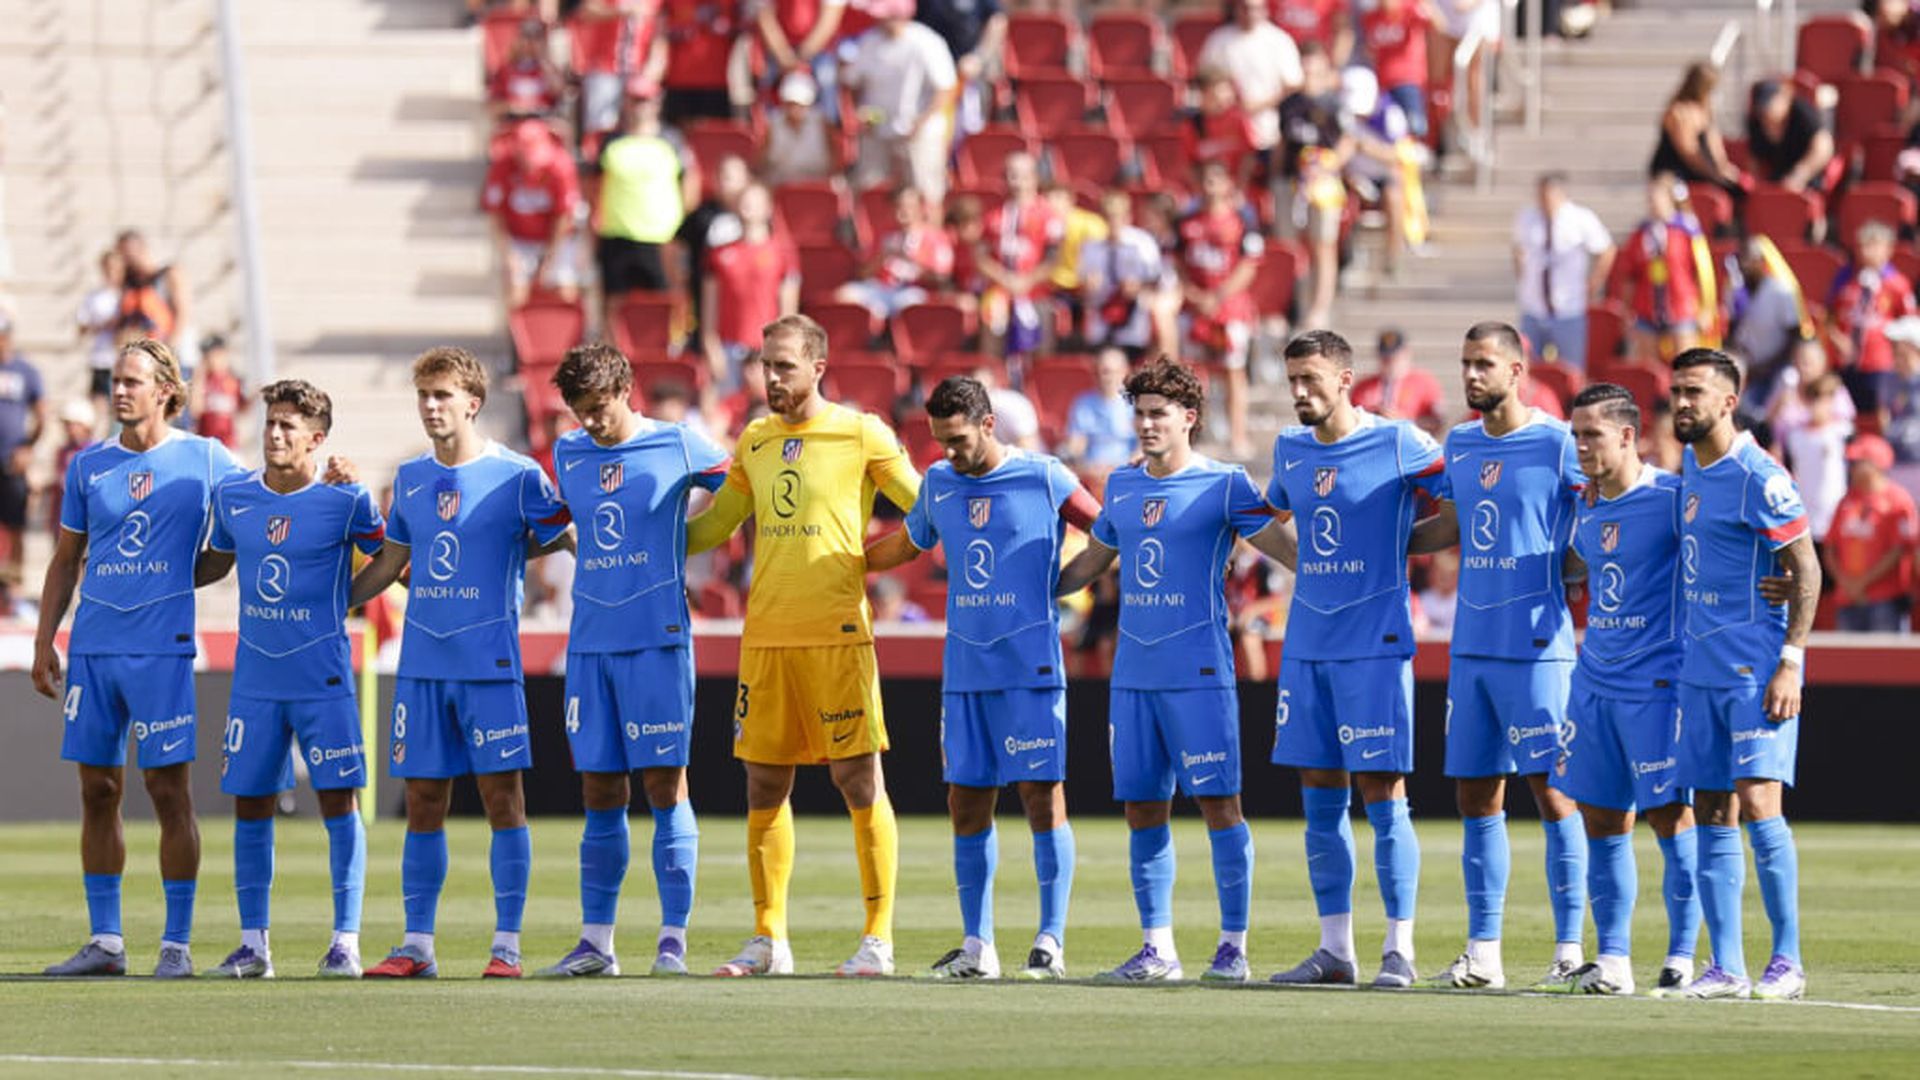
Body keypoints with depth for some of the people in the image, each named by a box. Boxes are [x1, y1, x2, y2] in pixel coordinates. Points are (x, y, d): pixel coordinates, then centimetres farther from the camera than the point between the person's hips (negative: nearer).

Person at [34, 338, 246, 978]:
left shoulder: (203, 461, 2)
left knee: (168, 791, -5)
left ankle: (177, 943, 0)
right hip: (94, 647, 4)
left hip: (162, 648, -4)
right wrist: (45, 641, 11)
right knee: (97, 791, 5)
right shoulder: (89, 466, 12)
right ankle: (105, 942, 11)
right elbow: (65, 561, 17)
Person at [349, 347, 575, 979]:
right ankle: (416, 945, 8)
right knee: (423, 802, 4)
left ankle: (507, 945, -1)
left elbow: (573, 543, 2)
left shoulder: (516, 477, -4)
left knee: (502, 796, -4)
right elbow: (389, 564, 22)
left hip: (490, 665, -5)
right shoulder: (411, 479, 11)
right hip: (421, 664, 5)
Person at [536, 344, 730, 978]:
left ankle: (673, 939, -3)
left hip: (658, 640, -4)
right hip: (589, 642, 4)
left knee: (665, 784, -5)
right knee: (600, 794, 6)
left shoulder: (677, 448, -2)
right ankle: (595, 942, 9)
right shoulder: (567, 455, 10)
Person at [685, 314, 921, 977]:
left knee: (860, 782, -5)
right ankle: (768, 940, 13)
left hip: (837, 635, -5)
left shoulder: (861, 435, -2)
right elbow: (714, 525, 24)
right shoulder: (755, 441, 14)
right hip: (764, 636, 5)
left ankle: (878, 940, -1)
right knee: (764, 786, 6)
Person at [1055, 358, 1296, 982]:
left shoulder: (1223, 486, -3)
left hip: (1200, 673, -6)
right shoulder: (1121, 487, 14)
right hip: (1133, 671, 6)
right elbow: (1091, 562, 27)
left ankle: (1233, 947, -2)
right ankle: (1157, 948, 11)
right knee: (1142, 809, 5)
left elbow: (1285, 549, -3)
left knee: (1218, 803, -6)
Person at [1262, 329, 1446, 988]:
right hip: (1307, 643, 6)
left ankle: (1399, 950, -2)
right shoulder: (1289, 451, 10)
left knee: (1382, 796, -6)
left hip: (1375, 646, -6)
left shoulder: (1396, 444, -7)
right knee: (1320, 802, 6)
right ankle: (1334, 951, 11)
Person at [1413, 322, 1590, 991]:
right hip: (1471, 646, 7)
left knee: (1551, 791, -6)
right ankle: (1482, 954, 11)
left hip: (1535, 646, -7)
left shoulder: (1557, 445, -7)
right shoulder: (1460, 446, 13)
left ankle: (1570, 949, -2)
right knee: (1477, 795, 7)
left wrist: (1566, 567, -15)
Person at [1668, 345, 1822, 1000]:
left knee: (1757, 804, -14)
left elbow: (1806, 570, -13)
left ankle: (1787, 962, -9)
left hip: (1756, 670, -8)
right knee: (1713, 817, 6)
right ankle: (1726, 968, 8)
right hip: (1701, 670, 8)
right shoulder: (1691, 468, 12)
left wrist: (1790, 662, -18)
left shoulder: (1757, 478, -12)